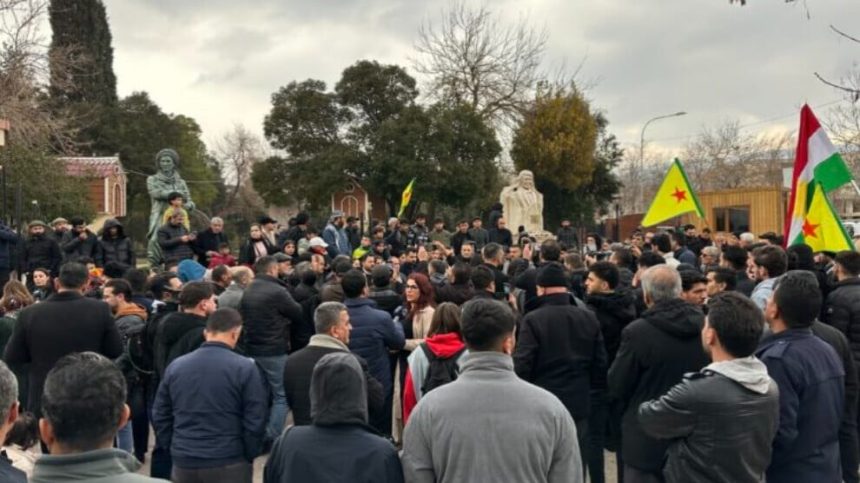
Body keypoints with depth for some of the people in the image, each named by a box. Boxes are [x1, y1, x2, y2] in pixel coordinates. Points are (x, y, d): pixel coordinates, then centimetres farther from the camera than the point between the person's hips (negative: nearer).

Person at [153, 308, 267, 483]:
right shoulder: (245, 368, -11)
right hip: (228, 463, -4)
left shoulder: (175, 366, 3)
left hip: (184, 462, 4)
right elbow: (255, 421, -10)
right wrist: (249, 456, 3)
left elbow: (159, 415, 10)